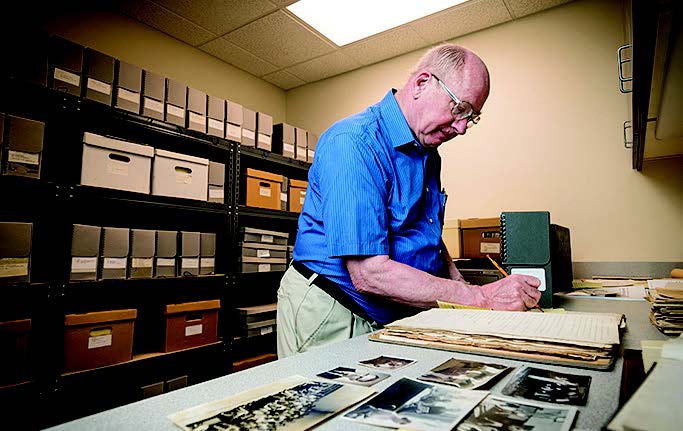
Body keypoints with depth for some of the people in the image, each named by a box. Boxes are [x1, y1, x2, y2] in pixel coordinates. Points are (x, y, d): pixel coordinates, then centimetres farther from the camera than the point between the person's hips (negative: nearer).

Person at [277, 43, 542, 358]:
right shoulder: (353, 143, -22)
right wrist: (479, 298, -23)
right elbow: (368, 274, -28)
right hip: (331, 317, -7)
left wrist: (460, 284, 1)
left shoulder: (428, 153, 8)